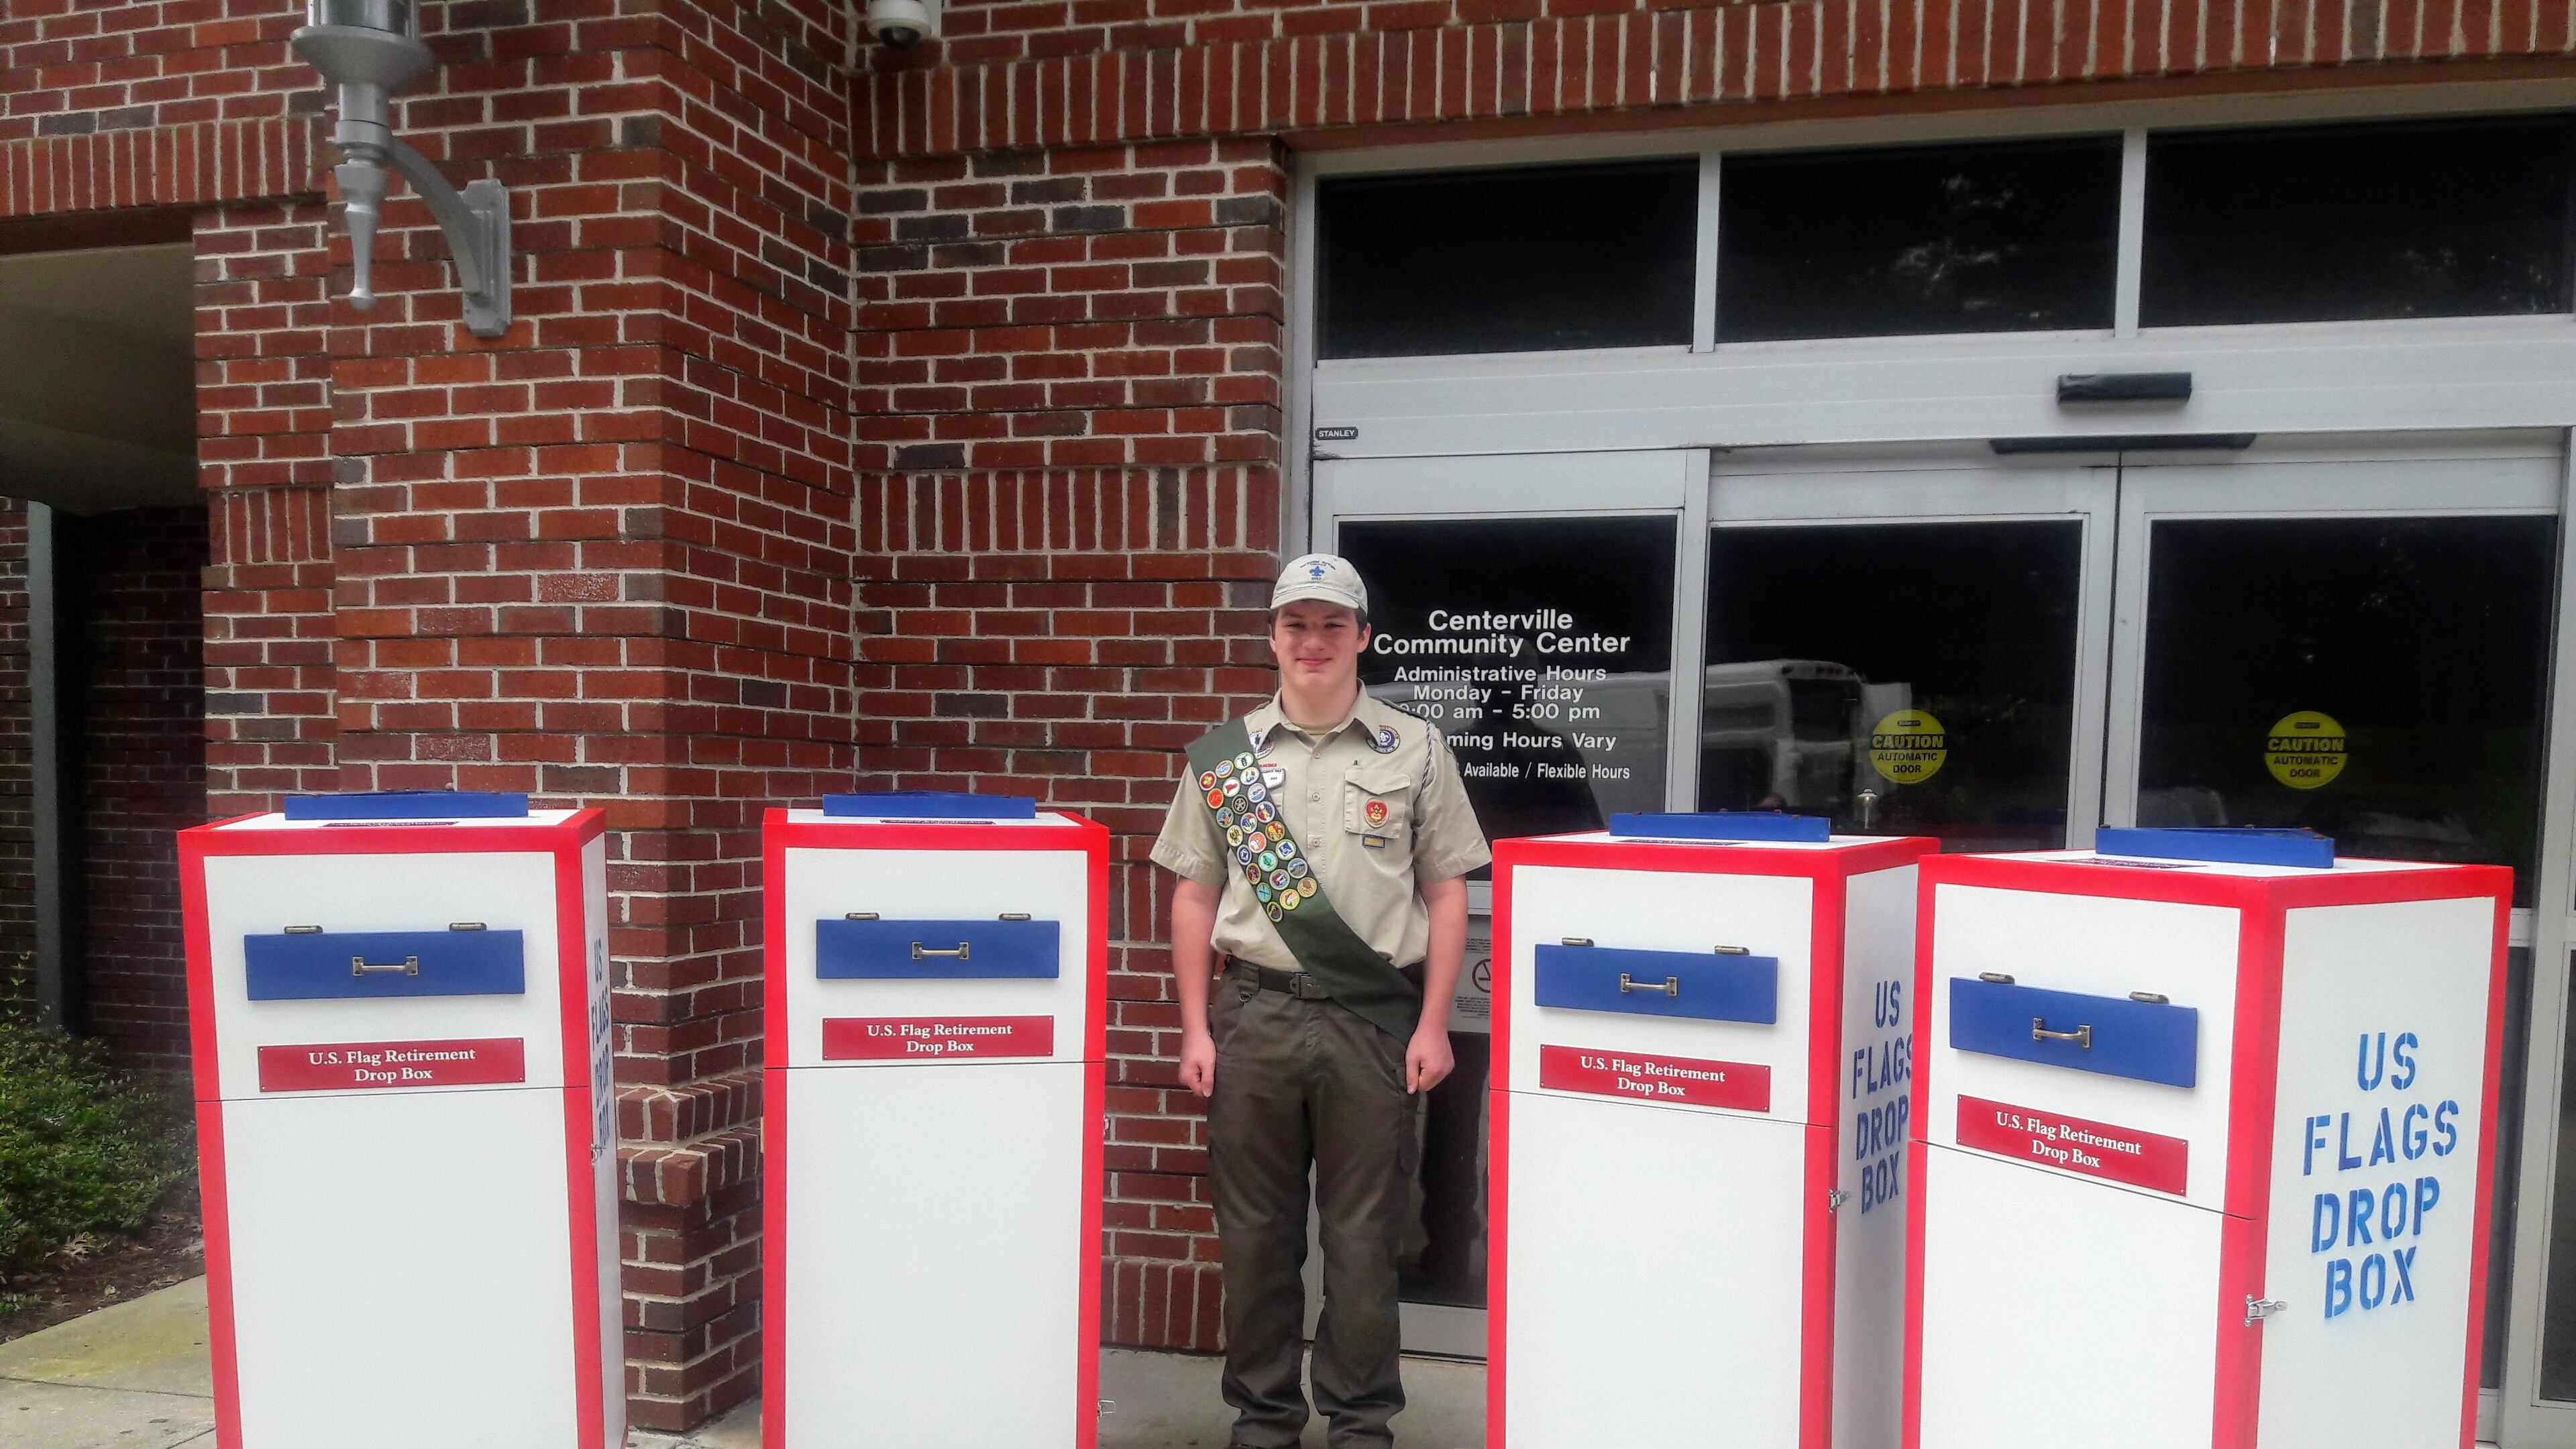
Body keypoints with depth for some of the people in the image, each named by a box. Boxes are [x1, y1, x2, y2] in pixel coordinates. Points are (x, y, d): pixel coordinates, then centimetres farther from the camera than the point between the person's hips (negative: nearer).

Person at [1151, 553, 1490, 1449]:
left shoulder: (1416, 752, 4)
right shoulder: (1224, 756, 7)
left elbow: (1445, 893, 4)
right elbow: (1195, 897, 8)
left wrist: (1432, 1027, -2)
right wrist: (1195, 1029, 2)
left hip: (1375, 1021, -1)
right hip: (1254, 1015, 2)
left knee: (1365, 1238, 7)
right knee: (1255, 1233, 11)